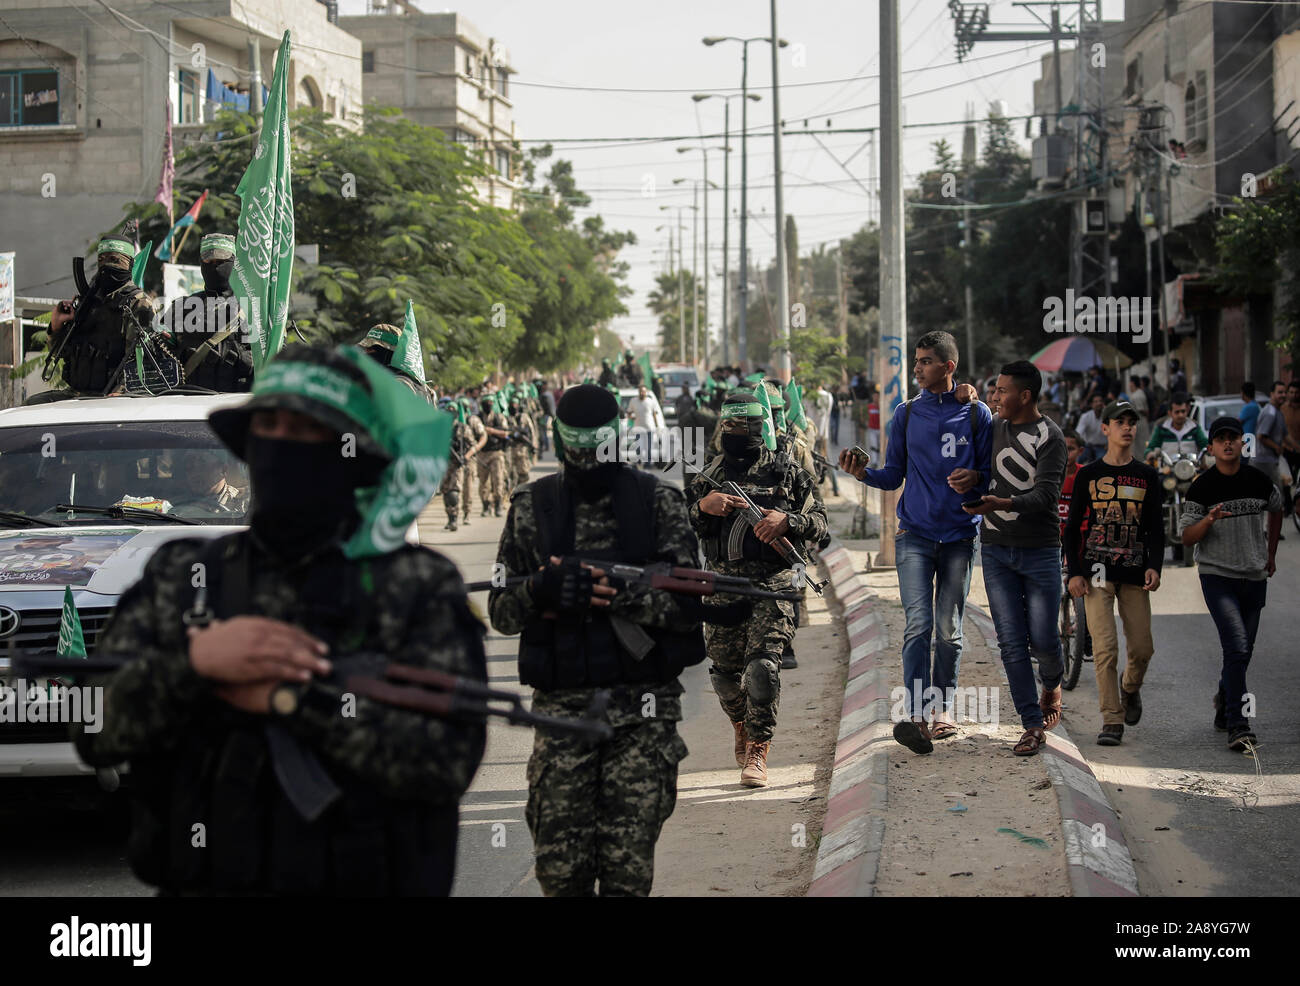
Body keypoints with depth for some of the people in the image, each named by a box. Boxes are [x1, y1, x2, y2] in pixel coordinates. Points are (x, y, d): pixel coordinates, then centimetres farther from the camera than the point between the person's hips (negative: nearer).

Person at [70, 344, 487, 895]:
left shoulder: (420, 587, -4)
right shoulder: (178, 576, 6)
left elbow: (448, 757, -15)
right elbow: (94, 729, -1)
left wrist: (288, 698, -18)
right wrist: (192, 662, -17)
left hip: (358, 885, -2)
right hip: (199, 882, 3)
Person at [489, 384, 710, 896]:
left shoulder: (658, 502, 1)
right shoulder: (530, 507, 7)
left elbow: (690, 605, -4)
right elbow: (500, 609, 8)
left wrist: (620, 595, -18)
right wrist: (538, 591, -13)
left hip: (642, 712, -1)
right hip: (562, 708, 2)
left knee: (628, 871, -2)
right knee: (559, 867, 1)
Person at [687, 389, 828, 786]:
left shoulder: (787, 475, 4)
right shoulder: (710, 476, 12)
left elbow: (820, 525, 2)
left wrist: (787, 521, -16)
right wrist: (702, 506, -13)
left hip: (771, 586, -3)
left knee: (762, 666, -16)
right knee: (725, 671, 9)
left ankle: (757, 752, -11)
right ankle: (743, 728, 38)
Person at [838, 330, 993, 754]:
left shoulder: (977, 414, 3)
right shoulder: (906, 414, 8)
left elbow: (993, 473, 6)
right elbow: (894, 475, 10)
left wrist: (975, 478, -16)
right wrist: (863, 473, -9)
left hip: (960, 534, 0)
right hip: (915, 532, 0)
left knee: (949, 629, 6)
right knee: (918, 624, -11)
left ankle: (945, 708, 18)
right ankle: (918, 716, -18)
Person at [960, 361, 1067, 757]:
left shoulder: (1049, 436, -9)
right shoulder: (993, 427, 9)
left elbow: (1047, 494, -19)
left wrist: (1002, 504, -34)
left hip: (1039, 550, -4)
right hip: (996, 549, 4)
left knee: (1042, 638, -3)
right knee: (1011, 641, -2)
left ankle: (1052, 684, 32)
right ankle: (1032, 725, 3)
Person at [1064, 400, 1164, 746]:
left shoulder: (1147, 476, 10)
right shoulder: (1088, 475, 6)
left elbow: (1156, 528, 8)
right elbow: (1073, 526, 6)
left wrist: (1154, 567, -8)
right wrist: (1074, 572, -4)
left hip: (1135, 573, 2)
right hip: (1097, 571, -2)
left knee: (1142, 647, 1)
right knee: (1105, 647, -10)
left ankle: (1130, 690, 33)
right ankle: (1112, 721, -5)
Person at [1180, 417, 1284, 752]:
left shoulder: (1258, 480, 3)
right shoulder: (1202, 486, -6)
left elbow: (1277, 509, 25)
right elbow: (1187, 537, -7)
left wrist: (1271, 554, 25)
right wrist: (1209, 520, -27)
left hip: (1254, 577, 4)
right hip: (1217, 576, -4)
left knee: (1243, 651, 11)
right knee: (1237, 646, -18)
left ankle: (1224, 708, 34)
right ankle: (1238, 725, -17)